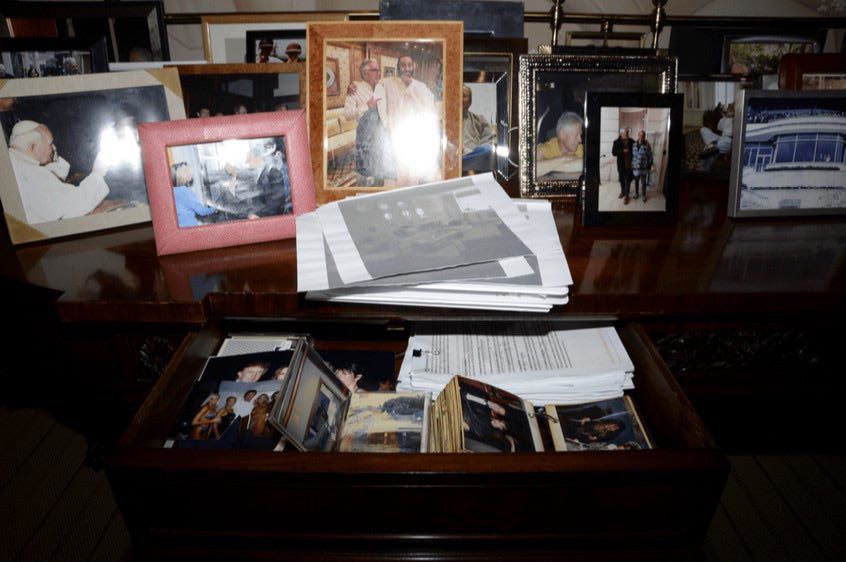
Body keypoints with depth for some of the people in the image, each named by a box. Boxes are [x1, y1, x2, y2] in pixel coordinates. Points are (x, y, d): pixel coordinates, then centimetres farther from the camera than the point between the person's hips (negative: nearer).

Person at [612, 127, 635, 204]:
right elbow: (613, 153, -12)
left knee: (628, 181, 2)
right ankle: (622, 191, 39)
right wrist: (622, 151, -23)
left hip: (629, 165, -1)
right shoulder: (617, 142, -8)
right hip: (620, 165, 1)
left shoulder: (632, 142, -5)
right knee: (621, 179, 17)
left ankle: (626, 196, 11)